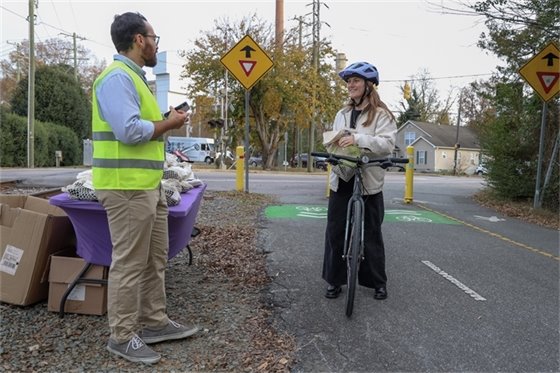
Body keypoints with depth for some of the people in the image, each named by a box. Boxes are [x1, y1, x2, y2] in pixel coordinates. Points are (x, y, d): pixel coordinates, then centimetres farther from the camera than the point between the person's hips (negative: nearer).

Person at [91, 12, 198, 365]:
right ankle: (123, 336, 12)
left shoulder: (134, 77, 19)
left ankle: (155, 322, 28)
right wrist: (169, 124, -11)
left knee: (155, 258, 16)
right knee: (129, 264, -2)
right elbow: (130, 130, -24)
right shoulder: (117, 77, -13)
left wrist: (166, 121, 9)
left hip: (148, 184, 11)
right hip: (127, 187, -10)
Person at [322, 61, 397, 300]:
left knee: (370, 235, 6)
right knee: (335, 232, 5)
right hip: (341, 181, 5)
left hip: (369, 183, -4)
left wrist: (358, 139, -27)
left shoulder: (382, 115, -4)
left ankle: (378, 282, 23)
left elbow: (387, 144, -16)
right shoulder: (342, 114, 14)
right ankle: (334, 280, 19)